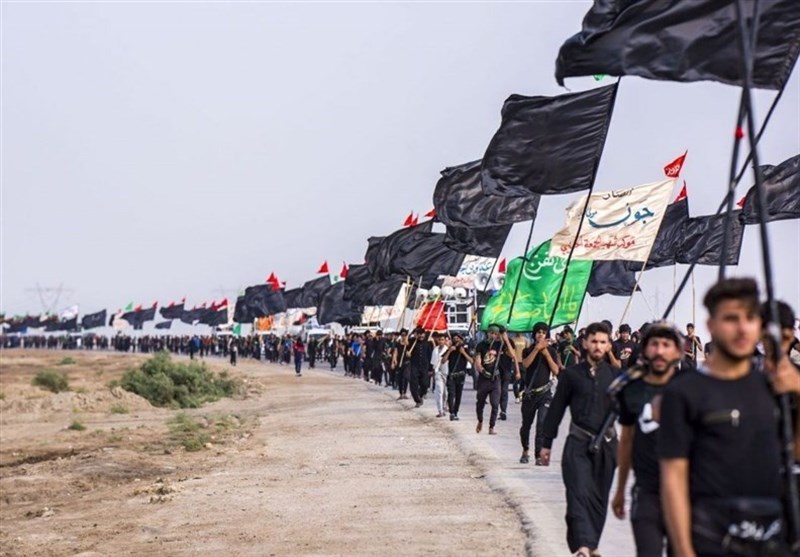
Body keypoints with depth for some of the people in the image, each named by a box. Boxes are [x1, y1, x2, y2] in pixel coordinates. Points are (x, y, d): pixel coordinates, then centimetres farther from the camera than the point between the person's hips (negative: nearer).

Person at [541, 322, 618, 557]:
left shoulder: (615, 375, 4)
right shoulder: (571, 374, 1)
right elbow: (556, 409, 5)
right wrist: (546, 443, 5)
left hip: (606, 444, 2)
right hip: (578, 443, -2)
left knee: (599, 498, 10)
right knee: (580, 493, -14)